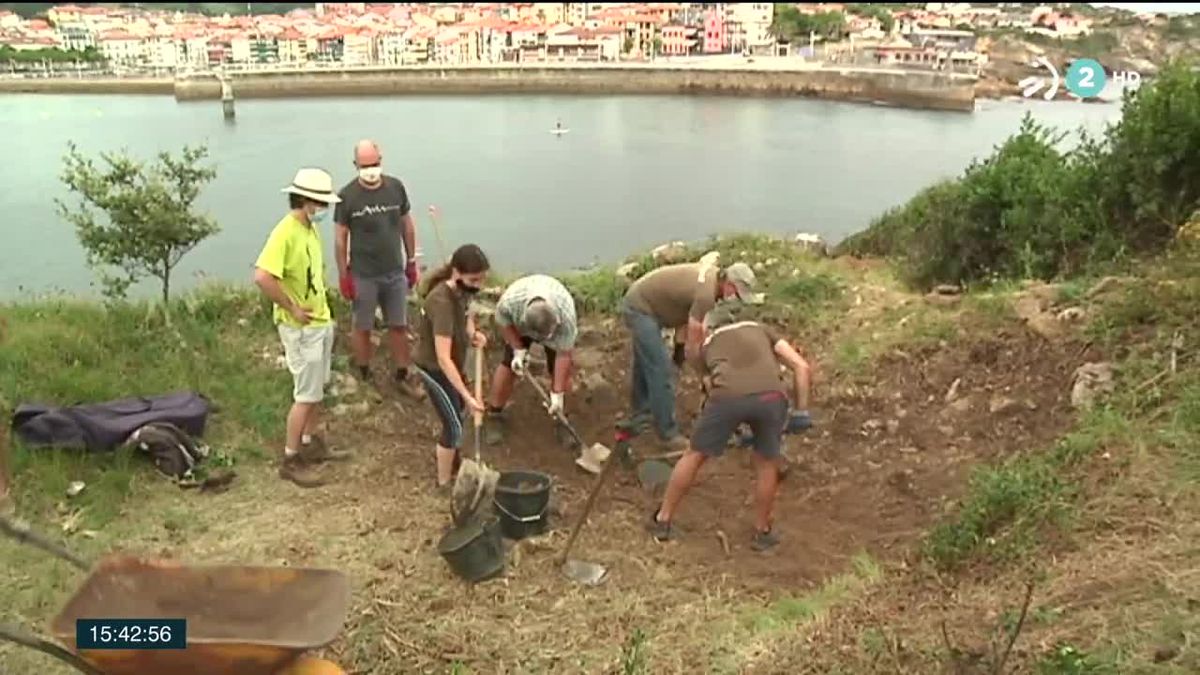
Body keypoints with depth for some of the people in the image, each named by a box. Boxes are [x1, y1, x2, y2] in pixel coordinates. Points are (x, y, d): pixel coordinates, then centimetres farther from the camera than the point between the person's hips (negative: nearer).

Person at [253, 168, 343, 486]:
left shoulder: (312, 228, 6)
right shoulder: (285, 233, -23)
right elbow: (262, 277, -33)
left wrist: (321, 305, 13)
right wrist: (292, 308, -24)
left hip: (322, 321, 9)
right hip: (301, 328, -9)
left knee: (318, 388, 20)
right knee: (306, 395, -2)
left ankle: (310, 440, 36)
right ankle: (290, 460, 9)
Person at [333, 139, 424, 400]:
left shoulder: (396, 187, -3)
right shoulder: (347, 196, -12)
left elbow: (407, 226, 7)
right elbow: (341, 238, -6)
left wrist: (411, 261, 8)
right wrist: (343, 276, -6)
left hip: (395, 272, 3)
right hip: (363, 276, -3)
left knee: (399, 326, 10)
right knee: (362, 328, 10)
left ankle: (402, 377, 24)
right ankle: (365, 378, 26)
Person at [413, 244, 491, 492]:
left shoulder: (462, 290, -12)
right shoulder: (442, 302, -37)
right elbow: (443, 358, -41)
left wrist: (473, 333, -8)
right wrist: (467, 396, -42)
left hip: (452, 363, 8)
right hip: (434, 368, -8)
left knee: (456, 414, 26)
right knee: (454, 425, 2)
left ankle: (451, 461, 50)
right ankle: (444, 482, 21)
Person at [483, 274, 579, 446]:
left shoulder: (567, 316, -44)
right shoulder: (509, 301, -44)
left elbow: (563, 355, -33)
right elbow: (503, 322, -18)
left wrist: (557, 394, -29)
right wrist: (518, 350, -23)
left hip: (556, 322, 0)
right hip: (518, 325, 1)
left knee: (561, 370, -9)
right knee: (508, 364, -5)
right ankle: (494, 416, 9)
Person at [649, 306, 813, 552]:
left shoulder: (707, 345, 35)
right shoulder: (760, 329, 36)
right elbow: (802, 367, 23)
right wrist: (801, 411, 27)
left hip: (728, 396, 0)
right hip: (771, 395, 1)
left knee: (695, 456, 22)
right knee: (767, 463, 26)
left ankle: (662, 521, 34)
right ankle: (762, 532, 37)